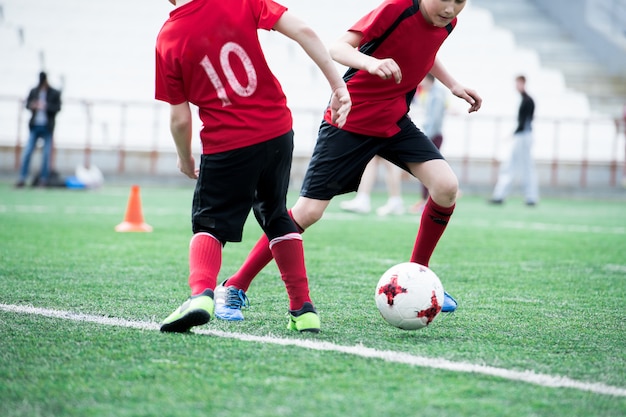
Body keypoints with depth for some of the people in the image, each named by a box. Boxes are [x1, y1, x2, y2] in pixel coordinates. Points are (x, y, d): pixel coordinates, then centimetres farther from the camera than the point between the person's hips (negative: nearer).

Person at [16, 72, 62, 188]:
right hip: (35, 126, 2)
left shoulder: (55, 93, -3)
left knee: (47, 154, 0)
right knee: (27, 152, -2)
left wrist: (45, 106, -23)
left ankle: (44, 179, 7)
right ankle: (22, 179, 0)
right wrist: (32, 105, -11)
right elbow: (28, 104, 12)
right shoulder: (33, 92, 6)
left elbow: (57, 108, -9)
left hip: (47, 127, -2)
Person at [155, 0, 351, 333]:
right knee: (276, 216, 23)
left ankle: (201, 292, -19)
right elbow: (302, 31, -11)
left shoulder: (167, 40, -6)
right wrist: (337, 85, -5)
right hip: (277, 131, 3)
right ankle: (303, 308, 22)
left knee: (209, 224, 10)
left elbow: (180, 119, -1)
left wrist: (185, 160, 18)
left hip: (226, 146, -3)